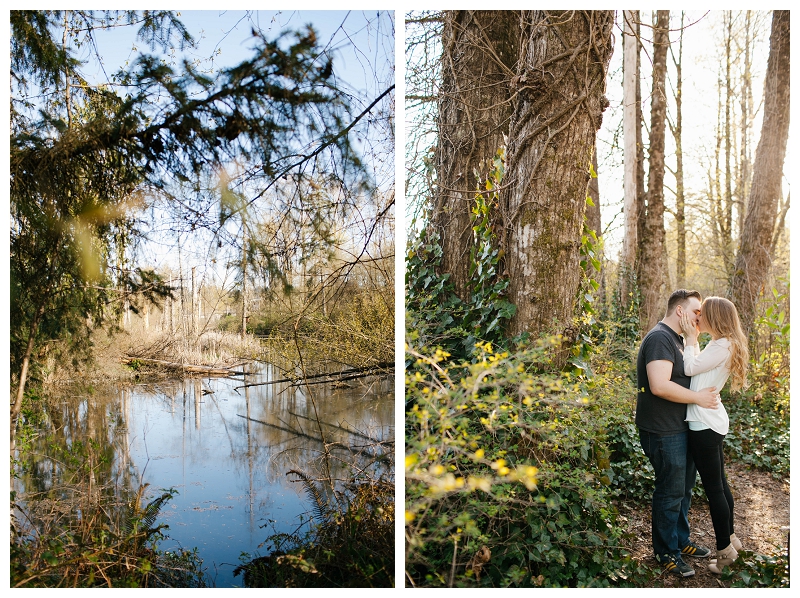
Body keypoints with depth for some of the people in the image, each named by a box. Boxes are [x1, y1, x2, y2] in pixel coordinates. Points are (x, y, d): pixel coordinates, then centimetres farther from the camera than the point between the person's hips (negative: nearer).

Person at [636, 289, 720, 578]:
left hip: (681, 429, 10)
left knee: (683, 488, 20)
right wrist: (699, 397, -20)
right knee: (671, 492, 2)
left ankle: (681, 540, 37)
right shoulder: (660, 338, -19)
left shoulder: (676, 339, 15)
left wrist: (708, 391, 10)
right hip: (664, 432, -10)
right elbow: (659, 386, -29)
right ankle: (667, 552, 18)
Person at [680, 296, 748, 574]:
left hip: (705, 425, -10)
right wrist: (693, 339, 11)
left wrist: (691, 338, -7)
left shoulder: (723, 346, -18)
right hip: (710, 422, 10)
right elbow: (697, 366, 13)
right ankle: (730, 538, 35)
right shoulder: (722, 344, 12)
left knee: (713, 488, 2)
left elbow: (690, 368, -16)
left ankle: (725, 549, 15)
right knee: (719, 483, 21)